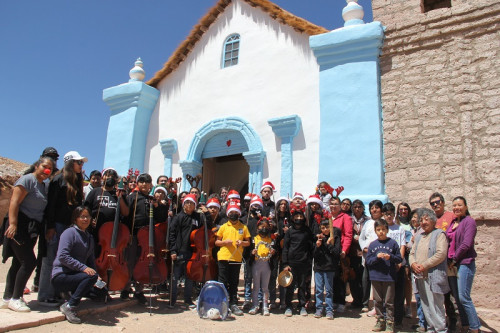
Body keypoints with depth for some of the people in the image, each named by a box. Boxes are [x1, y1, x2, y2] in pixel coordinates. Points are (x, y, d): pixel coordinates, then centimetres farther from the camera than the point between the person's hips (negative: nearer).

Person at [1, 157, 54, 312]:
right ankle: (15, 298, 2)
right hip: (20, 226, -8)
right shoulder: (27, 180, -8)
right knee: (29, 262, -10)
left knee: (18, 263, 12)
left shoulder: (44, 185, 16)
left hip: (32, 229, 8)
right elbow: (14, 202, -17)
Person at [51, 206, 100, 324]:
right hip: (61, 276, -7)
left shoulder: (89, 237, 15)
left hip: (76, 275, 7)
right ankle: (69, 306, -19)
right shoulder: (70, 232, -9)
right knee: (92, 276, -31)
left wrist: (93, 271, -4)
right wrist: (83, 268, -27)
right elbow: (63, 256, -21)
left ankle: (72, 291, 9)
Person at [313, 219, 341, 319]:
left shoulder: (335, 238, -1)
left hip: (329, 267, -3)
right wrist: (317, 246, -10)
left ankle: (329, 310, 12)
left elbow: (337, 253, -8)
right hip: (318, 267, 3)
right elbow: (314, 255, 7)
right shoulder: (318, 238, 8)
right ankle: (319, 309, 16)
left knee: (329, 290, 4)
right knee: (318, 289, 6)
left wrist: (329, 244, -16)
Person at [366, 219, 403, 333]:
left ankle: (390, 324, 13)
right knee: (378, 301, 11)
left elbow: (400, 259, 0)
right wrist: (376, 257, -14)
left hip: (389, 277, -2)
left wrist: (390, 257, -18)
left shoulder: (392, 243, -1)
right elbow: (368, 261, 2)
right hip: (375, 277, 3)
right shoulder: (372, 244, 5)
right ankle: (380, 321, 23)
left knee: (389, 302, 3)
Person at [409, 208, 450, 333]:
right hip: (420, 276, 7)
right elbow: (412, 253, 19)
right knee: (425, 305, 11)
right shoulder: (419, 237, 19)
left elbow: (441, 254, -15)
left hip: (433, 276, -7)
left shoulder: (439, 234, -4)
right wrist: (413, 263, -2)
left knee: (435, 305, -4)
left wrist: (424, 265, -16)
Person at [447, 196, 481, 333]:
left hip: (465, 263, -7)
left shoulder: (469, 221, -8)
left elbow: (466, 244, -15)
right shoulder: (453, 223, 14)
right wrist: (449, 261, 5)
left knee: (464, 297, -8)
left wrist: (454, 259, -10)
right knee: (457, 297, 11)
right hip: (453, 264, 7)